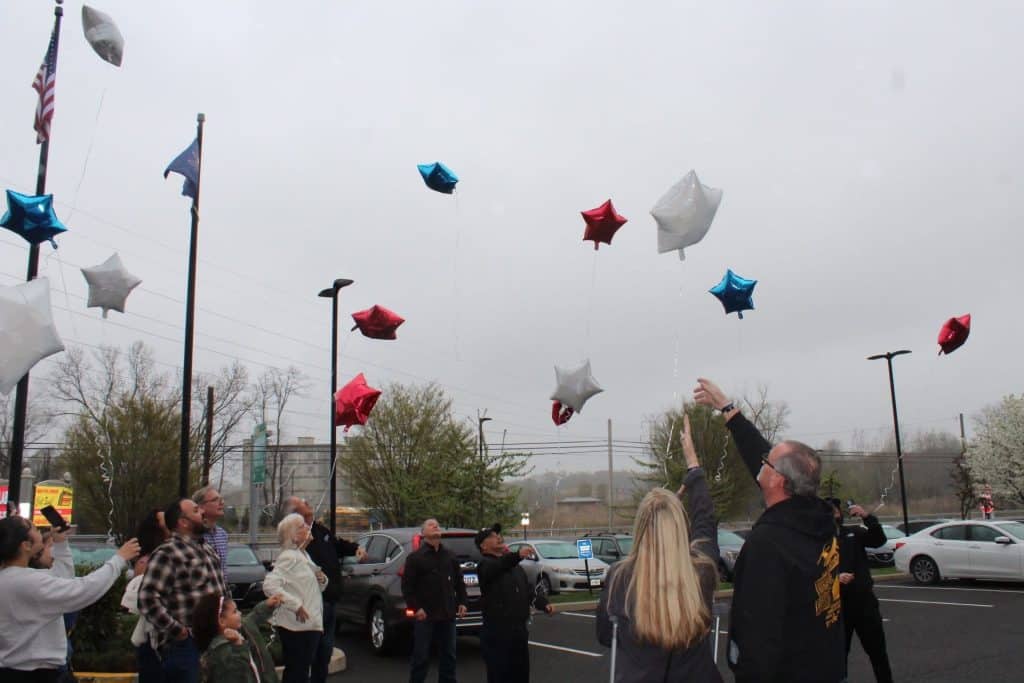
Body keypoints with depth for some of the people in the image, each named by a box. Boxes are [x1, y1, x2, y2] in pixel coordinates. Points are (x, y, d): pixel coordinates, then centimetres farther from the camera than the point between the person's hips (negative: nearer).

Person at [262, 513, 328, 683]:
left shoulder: (304, 555, 15)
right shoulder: (289, 557, -14)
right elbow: (269, 585, -27)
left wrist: (322, 580, 3)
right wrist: (295, 605, -25)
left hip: (310, 624, 9)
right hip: (296, 625, -9)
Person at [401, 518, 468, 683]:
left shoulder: (450, 557, 13)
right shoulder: (416, 558, -3)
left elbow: (459, 582, 17)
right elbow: (407, 586, -7)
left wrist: (462, 602, 6)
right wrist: (416, 608, -15)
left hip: (447, 615, 5)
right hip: (425, 616, -5)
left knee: (449, 655, 12)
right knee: (421, 657, 2)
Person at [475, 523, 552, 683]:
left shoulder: (514, 566, 18)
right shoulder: (485, 565, -8)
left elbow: (528, 590, 17)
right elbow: (498, 566, -32)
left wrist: (544, 604, -2)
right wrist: (517, 555, -50)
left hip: (519, 631, 7)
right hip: (497, 633, -7)